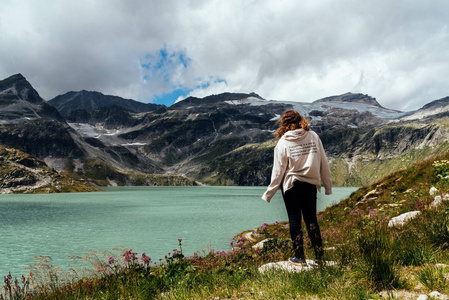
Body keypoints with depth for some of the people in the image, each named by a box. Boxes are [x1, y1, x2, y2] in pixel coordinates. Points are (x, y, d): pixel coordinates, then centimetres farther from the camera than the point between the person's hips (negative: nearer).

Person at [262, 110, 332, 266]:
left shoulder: (283, 143, -8)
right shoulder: (313, 137, -1)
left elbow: (278, 171, -8)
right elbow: (324, 163, 2)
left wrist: (268, 194, 1)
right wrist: (328, 186, 12)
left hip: (291, 185, -3)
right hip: (310, 184, 3)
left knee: (294, 220, 8)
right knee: (311, 219, 13)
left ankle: (299, 257, 14)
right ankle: (319, 256, 18)